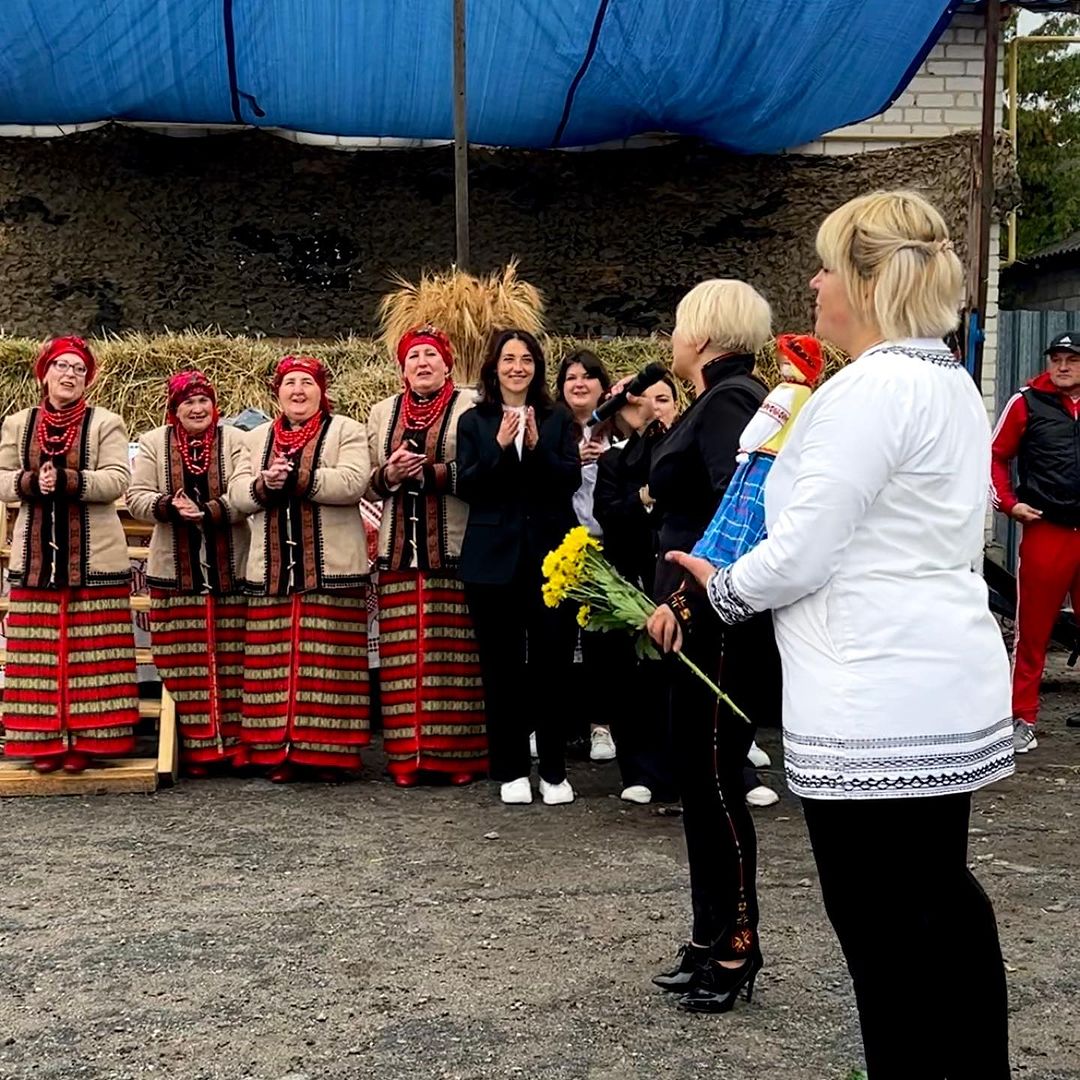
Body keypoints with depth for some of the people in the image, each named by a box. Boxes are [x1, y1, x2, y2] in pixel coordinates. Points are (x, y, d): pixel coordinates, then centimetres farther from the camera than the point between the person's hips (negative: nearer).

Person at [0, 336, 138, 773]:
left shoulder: (105, 423, 2)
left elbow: (116, 480, -9)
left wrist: (65, 480, -20)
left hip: (93, 556, -3)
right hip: (36, 554, 3)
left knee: (89, 652, -1)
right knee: (40, 652, 3)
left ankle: (84, 740, 5)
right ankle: (45, 739, 10)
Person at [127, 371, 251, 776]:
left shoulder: (236, 441, 3)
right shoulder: (153, 444, 9)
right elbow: (137, 496, 3)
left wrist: (206, 512, -21)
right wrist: (170, 506, -16)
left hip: (230, 568, -1)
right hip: (177, 569, 1)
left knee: (231, 658, 1)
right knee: (186, 662, 1)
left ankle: (235, 742, 7)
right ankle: (197, 747, 7)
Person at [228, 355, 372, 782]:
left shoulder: (346, 431, 4)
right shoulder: (258, 438, 19)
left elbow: (353, 482, -12)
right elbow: (237, 493, 10)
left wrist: (295, 478, -17)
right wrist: (262, 484, -12)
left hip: (331, 568, -4)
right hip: (273, 568, 4)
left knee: (328, 661, -4)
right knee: (276, 661, 3)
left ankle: (331, 751, 1)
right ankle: (280, 750, 9)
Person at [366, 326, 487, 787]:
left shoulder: (469, 406, 2)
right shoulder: (383, 413, 17)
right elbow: (370, 482, 17)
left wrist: (426, 472, -15)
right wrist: (390, 475, -4)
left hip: (454, 547, -4)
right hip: (400, 549, 4)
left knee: (455, 651, -4)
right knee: (402, 652, 2)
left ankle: (460, 752, 2)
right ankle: (407, 754, 7)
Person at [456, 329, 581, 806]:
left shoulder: (558, 419, 9)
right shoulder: (474, 422, 7)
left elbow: (572, 478, -2)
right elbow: (466, 485, -3)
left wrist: (536, 447, -17)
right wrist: (499, 447, -16)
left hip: (550, 554, 0)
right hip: (493, 557, 0)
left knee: (551, 663, 0)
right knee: (502, 666, 4)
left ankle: (554, 770, 9)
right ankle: (511, 770, 12)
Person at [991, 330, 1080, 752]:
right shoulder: (1027, 403, 2)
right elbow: (996, 456, 6)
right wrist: (1008, 503, -5)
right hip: (1045, 531, -3)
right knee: (1032, 630, 0)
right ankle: (1023, 719, 8)